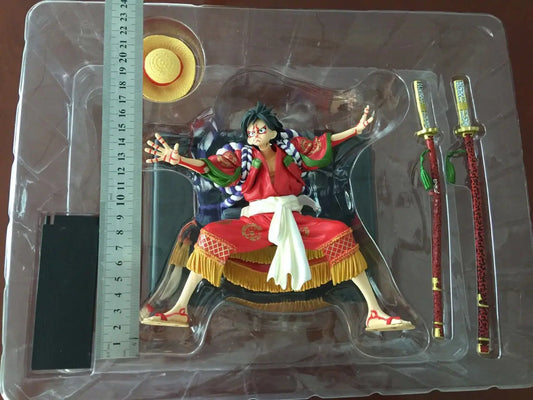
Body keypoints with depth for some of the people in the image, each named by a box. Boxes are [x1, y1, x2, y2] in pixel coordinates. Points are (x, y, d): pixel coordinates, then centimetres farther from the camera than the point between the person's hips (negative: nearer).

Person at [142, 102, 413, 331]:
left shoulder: (289, 147, 9)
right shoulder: (242, 155, 4)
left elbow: (320, 146, 12)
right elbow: (213, 166, -10)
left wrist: (357, 129, 3)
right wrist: (178, 160, -27)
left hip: (293, 219, 1)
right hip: (256, 222, 0)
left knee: (340, 233, -20)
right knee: (211, 235, -23)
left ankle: (375, 313, -15)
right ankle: (180, 310, -16)